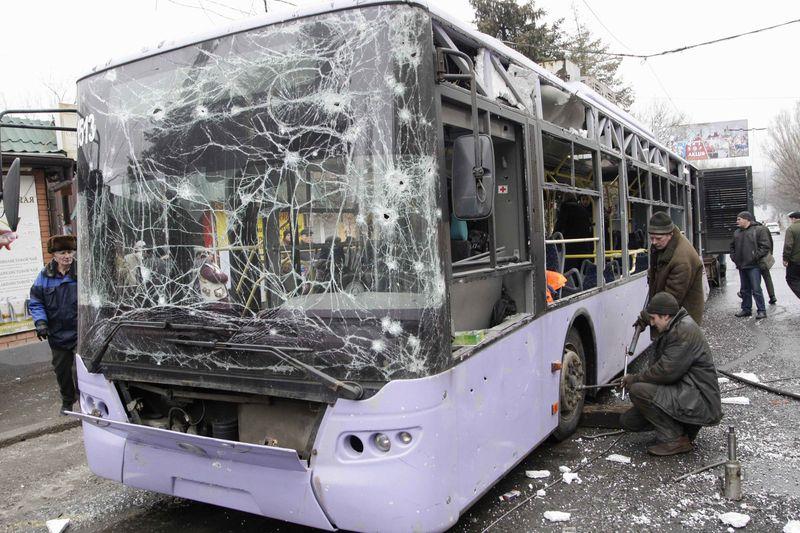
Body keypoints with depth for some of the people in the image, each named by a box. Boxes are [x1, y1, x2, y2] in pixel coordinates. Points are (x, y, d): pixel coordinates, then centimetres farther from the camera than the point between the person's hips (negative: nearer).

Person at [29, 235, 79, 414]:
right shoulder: (45, 276, -1)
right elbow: (36, 302, 4)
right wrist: (41, 321, -10)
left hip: (80, 332, -4)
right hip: (57, 333, 4)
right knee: (61, 369, 18)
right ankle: (67, 401, 38)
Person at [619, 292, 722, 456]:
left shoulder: (685, 331, -19)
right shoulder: (673, 330, 15)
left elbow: (666, 372, -24)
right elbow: (658, 366, 15)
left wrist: (635, 379, -11)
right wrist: (634, 379, -1)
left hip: (701, 403, -10)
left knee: (638, 391, -26)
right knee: (627, 420, 4)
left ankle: (675, 440, -12)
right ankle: (686, 426, 13)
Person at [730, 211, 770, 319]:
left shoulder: (757, 230, -6)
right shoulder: (737, 232, 14)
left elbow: (765, 246, -11)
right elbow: (732, 246, 26)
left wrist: (756, 256, -14)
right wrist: (733, 256, 12)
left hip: (753, 266, -7)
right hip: (741, 266, 7)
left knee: (756, 289, -7)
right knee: (745, 290, 13)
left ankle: (761, 310, 1)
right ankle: (746, 309, 22)